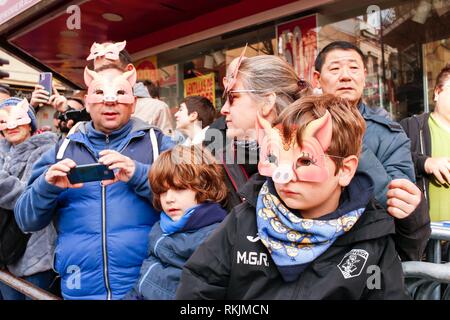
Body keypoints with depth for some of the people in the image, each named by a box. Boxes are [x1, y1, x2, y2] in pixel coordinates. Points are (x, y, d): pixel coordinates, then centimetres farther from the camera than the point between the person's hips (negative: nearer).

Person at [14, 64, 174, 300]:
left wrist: (139, 175, -24)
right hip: (79, 289, 3)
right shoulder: (62, 150, 7)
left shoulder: (157, 143, 1)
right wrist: (47, 187, -15)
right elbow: (26, 221, 6)